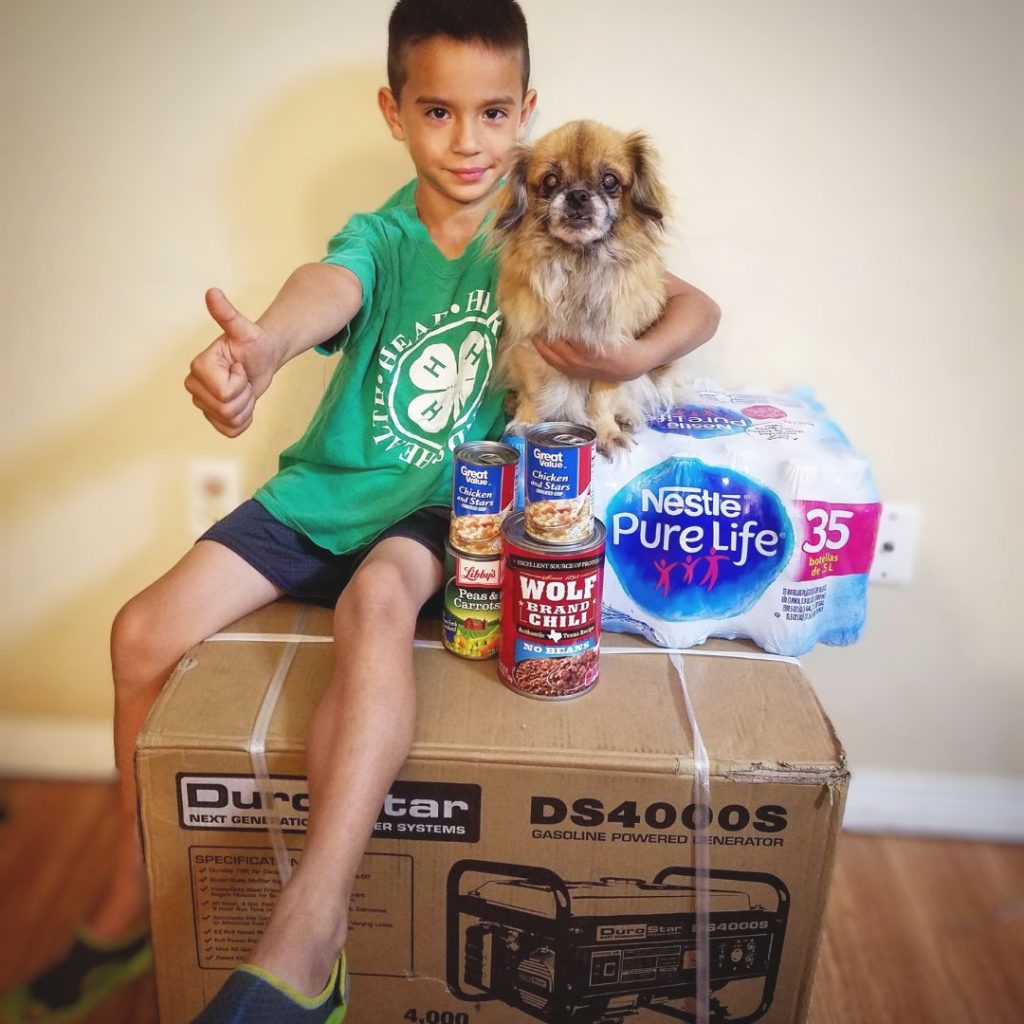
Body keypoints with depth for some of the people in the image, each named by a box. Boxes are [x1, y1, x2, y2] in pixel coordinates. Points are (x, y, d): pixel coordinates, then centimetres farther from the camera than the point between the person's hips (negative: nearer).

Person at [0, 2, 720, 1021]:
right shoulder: (379, 238, -3)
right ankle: (128, 909, 8)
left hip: (448, 509, -2)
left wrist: (634, 356, -22)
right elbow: (325, 289, -29)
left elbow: (697, 306, 2)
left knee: (376, 597, -37)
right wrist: (257, 348, -53)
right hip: (327, 490, 3)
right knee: (145, 629, -10)